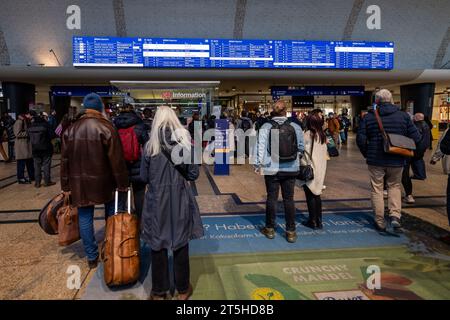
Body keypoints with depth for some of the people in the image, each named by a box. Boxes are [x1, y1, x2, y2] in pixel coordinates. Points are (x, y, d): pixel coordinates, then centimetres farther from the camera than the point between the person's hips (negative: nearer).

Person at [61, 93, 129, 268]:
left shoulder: (70, 130, 3)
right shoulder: (106, 128, -12)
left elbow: (65, 161, 5)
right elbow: (117, 160, -14)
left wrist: (66, 186, 12)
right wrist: (122, 183, -7)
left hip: (79, 183, 3)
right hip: (103, 182, -3)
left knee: (85, 218, 11)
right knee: (112, 214, 16)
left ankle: (92, 257, 20)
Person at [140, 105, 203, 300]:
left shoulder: (150, 145, -6)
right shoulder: (184, 141, -6)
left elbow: (143, 177, -1)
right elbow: (194, 171, -5)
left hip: (156, 200, 0)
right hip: (180, 199, 1)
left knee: (158, 244, 12)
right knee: (181, 244, 13)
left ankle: (159, 291, 25)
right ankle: (182, 289, 28)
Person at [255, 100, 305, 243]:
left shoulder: (266, 127, -8)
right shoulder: (296, 127, -3)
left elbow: (260, 147, -9)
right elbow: (301, 147, 4)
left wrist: (258, 164, -1)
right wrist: (297, 158, 21)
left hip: (271, 169, -1)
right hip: (291, 169, 1)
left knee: (272, 198, 10)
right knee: (289, 199, 9)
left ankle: (270, 228, 22)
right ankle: (291, 231, 15)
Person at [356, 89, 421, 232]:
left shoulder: (368, 117, -3)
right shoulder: (404, 116, -1)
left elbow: (360, 139, -5)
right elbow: (416, 138, -2)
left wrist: (367, 154, 10)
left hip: (375, 160, -1)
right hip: (397, 161, 1)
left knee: (377, 190, 10)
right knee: (394, 186, 19)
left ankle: (380, 222, 16)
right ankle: (395, 216, 2)